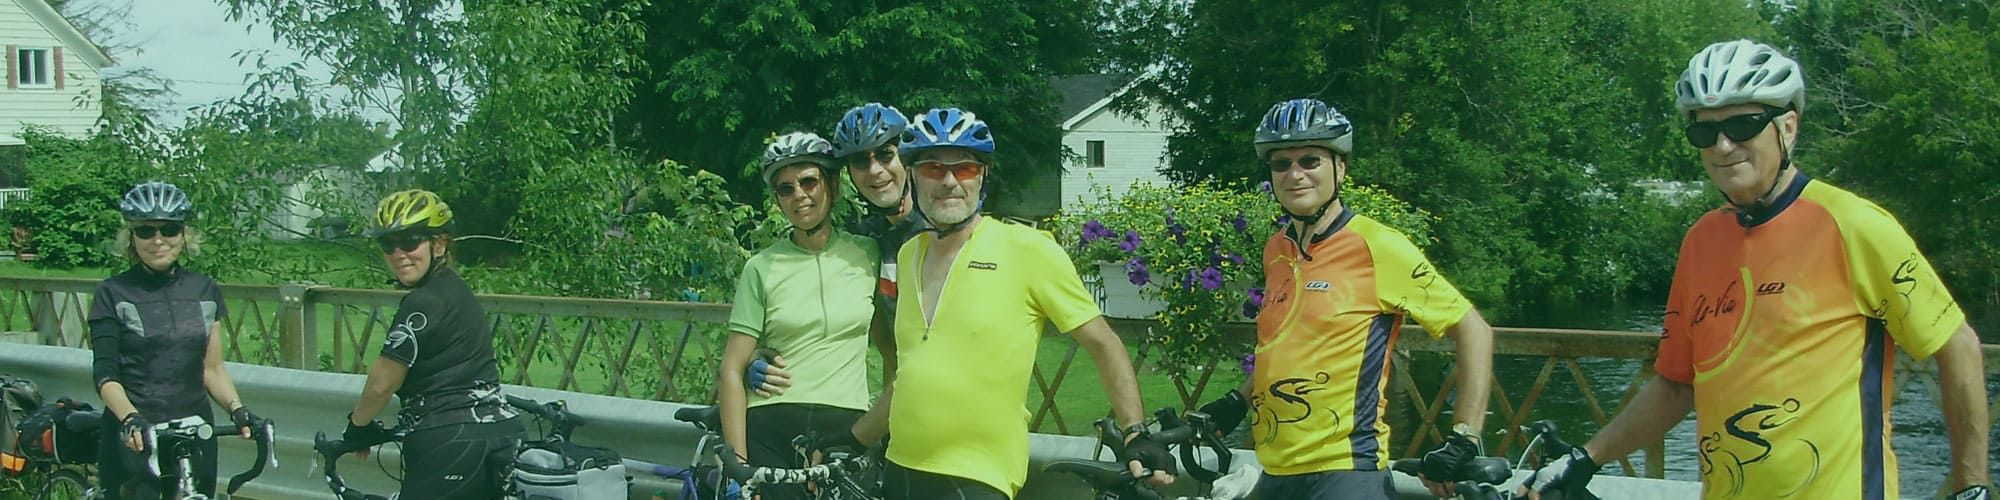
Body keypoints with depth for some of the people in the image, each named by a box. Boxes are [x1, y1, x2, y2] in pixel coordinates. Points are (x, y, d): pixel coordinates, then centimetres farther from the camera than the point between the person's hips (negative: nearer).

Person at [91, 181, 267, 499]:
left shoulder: (204, 291, 10)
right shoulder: (113, 294, 0)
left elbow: (213, 370, 9)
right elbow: (105, 374, -8)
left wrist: (237, 409, -10)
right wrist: (130, 419, -27)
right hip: (133, 438, -3)